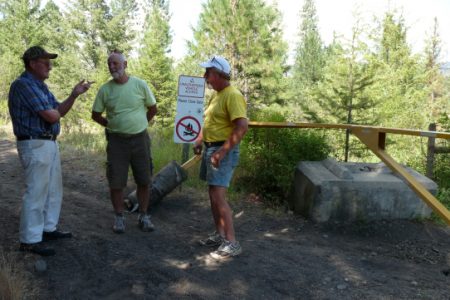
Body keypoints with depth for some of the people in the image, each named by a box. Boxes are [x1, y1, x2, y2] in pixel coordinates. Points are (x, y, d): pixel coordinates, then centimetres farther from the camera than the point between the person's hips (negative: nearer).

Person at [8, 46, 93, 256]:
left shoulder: (40, 86, 15)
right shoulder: (23, 85, -17)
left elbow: (59, 112, 13)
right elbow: (51, 116, -22)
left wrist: (74, 94, 1)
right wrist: (54, 111, 2)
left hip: (49, 144, 10)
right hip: (35, 146, -10)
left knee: (54, 190, 18)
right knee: (36, 193, -5)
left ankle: (48, 229, 29)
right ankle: (29, 240, 3)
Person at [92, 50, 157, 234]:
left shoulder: (140, 85, -3)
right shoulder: (105, 89, -1)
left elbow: (153, 108, 8)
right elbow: (96, 114, 9)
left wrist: (139, 124, 8)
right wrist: (111, 126, 3)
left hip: (140, 139, 0)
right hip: (116, 141, 0)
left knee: (144, 181, 7)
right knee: (116, 182, 3)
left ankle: (143, 216, 22)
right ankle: (119, 217, 19)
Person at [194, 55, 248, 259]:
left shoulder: (233, 96, -17)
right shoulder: (216, 95, 14)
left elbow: (242, 127, -25)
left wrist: (222, 152, -26)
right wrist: (200, 141, 12)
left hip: (224, 151, -10)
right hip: (210, 148, 10)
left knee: (218, 196, -12)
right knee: (213, 194, 13)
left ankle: (232, 243, -5)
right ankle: (219, 234, 24)